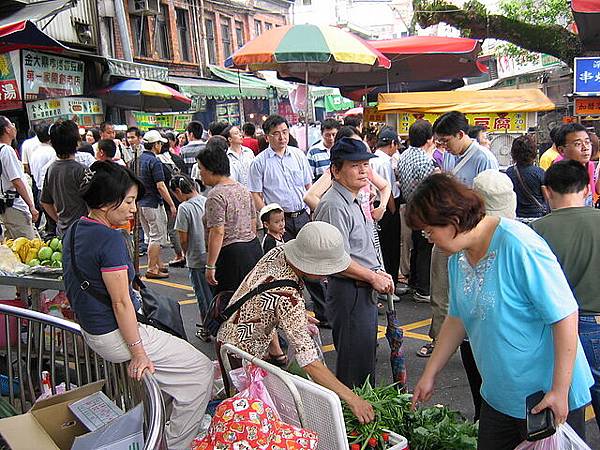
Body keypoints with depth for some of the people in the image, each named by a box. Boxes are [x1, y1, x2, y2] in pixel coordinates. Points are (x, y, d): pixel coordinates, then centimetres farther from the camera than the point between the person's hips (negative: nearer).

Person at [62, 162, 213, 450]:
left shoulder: (74, 231, 6)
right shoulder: (109, 238, -23)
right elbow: (121, 302, -24)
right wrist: (138, 353, -19)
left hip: (91, 330, 10)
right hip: (115, 336, -10)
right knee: (201, 369, -2)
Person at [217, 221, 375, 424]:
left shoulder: (278, 251, -15)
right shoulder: (288, 298, -37)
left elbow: (336, 258, -1)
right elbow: (310, 362, -37)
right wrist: (352, 398, -33)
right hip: (241, 356, -8)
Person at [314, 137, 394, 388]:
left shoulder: (352, 202, 14)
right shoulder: (334, 206, -20)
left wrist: (378, 274, 10)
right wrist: (374, 277, -13)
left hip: (364, 292, 11)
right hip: (348, 294, -11)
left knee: (366, 356, 22)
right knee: (354, 365, -1)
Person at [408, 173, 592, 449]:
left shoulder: (518, 245, -24)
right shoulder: (458, 256, 1)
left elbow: (565, 315, -23)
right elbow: (457, 319, 10)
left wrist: (560, 391, -20)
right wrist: (429, 374, 12)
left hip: (550, 397, -7)